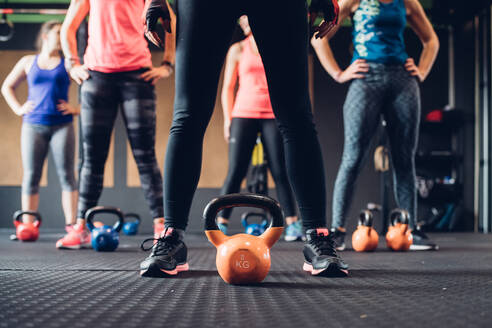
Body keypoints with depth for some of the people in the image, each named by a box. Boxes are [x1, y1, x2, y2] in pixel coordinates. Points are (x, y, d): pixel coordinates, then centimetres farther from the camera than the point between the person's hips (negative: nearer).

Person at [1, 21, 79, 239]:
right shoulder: (28, 62, 13)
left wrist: (76, 109, -3)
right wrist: (18, 109, 10)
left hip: (62, 125, -1)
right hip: (33, 125, 1)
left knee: (66, 174, -6)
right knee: (31, 176, 0)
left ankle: (71, 225, -7)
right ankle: (27, 226, 2)